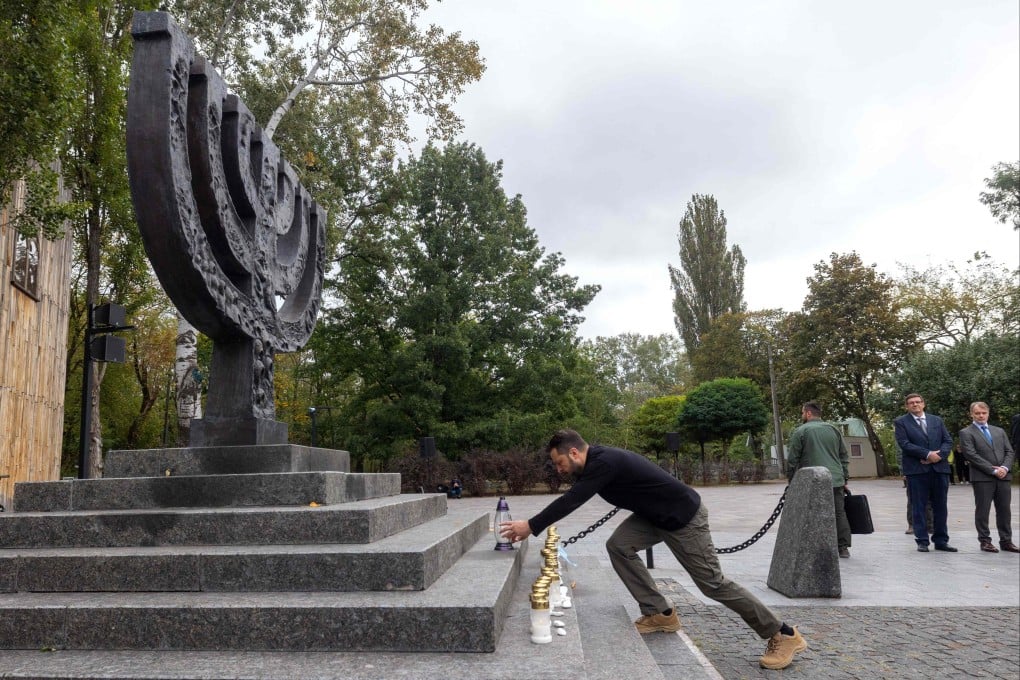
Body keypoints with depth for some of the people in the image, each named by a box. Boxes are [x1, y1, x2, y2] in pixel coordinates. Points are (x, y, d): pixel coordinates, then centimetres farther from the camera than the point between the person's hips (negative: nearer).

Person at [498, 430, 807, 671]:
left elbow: (570, 502, -30)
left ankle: (784, 635, 12)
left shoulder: (604, 462, -28)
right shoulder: (594, 461, 2)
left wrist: (531, 526, -22)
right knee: (618, 546, -2)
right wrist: (532, 524, 9)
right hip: (655, 516, 9)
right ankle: (660, 614, 9)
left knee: (712, 582, -3)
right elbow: (570, 500, 12)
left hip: (684, 517, -9)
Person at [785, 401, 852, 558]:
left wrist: (791, 481, 5)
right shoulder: (833, 430, 13)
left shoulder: (800, 431, -2)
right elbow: (844, 457, 15)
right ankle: (843, 548, 13)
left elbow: (792, 460, -4)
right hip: (836, 480, 5)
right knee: (839, 513, 11)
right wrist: (845, 480, 19)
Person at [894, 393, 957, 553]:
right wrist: (928, 454, -15)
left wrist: (939, 455, -10)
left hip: (940, 468, 4)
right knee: (919, 507, 1)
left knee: (941, 507, 8)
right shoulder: (901, 422, 2)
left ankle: (941, 541, 16)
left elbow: (948, 441, 8)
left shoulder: (936, 420, 15)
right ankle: (922, 541, 8)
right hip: (917, 470, -4)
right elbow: (904, 444, -9)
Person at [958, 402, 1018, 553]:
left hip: (1003, 477, 5)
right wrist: (993, 470, -14)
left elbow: (1010, 452, 11)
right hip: (982, 478, -5)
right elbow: (972, 455, -10)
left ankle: (1006, 541, 17)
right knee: (982, 511, 1)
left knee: (1004, 510, 8)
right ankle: (985, 541, 8)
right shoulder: (966, 433, -1)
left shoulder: (999, 431, 17)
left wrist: (1005, 467, -7)